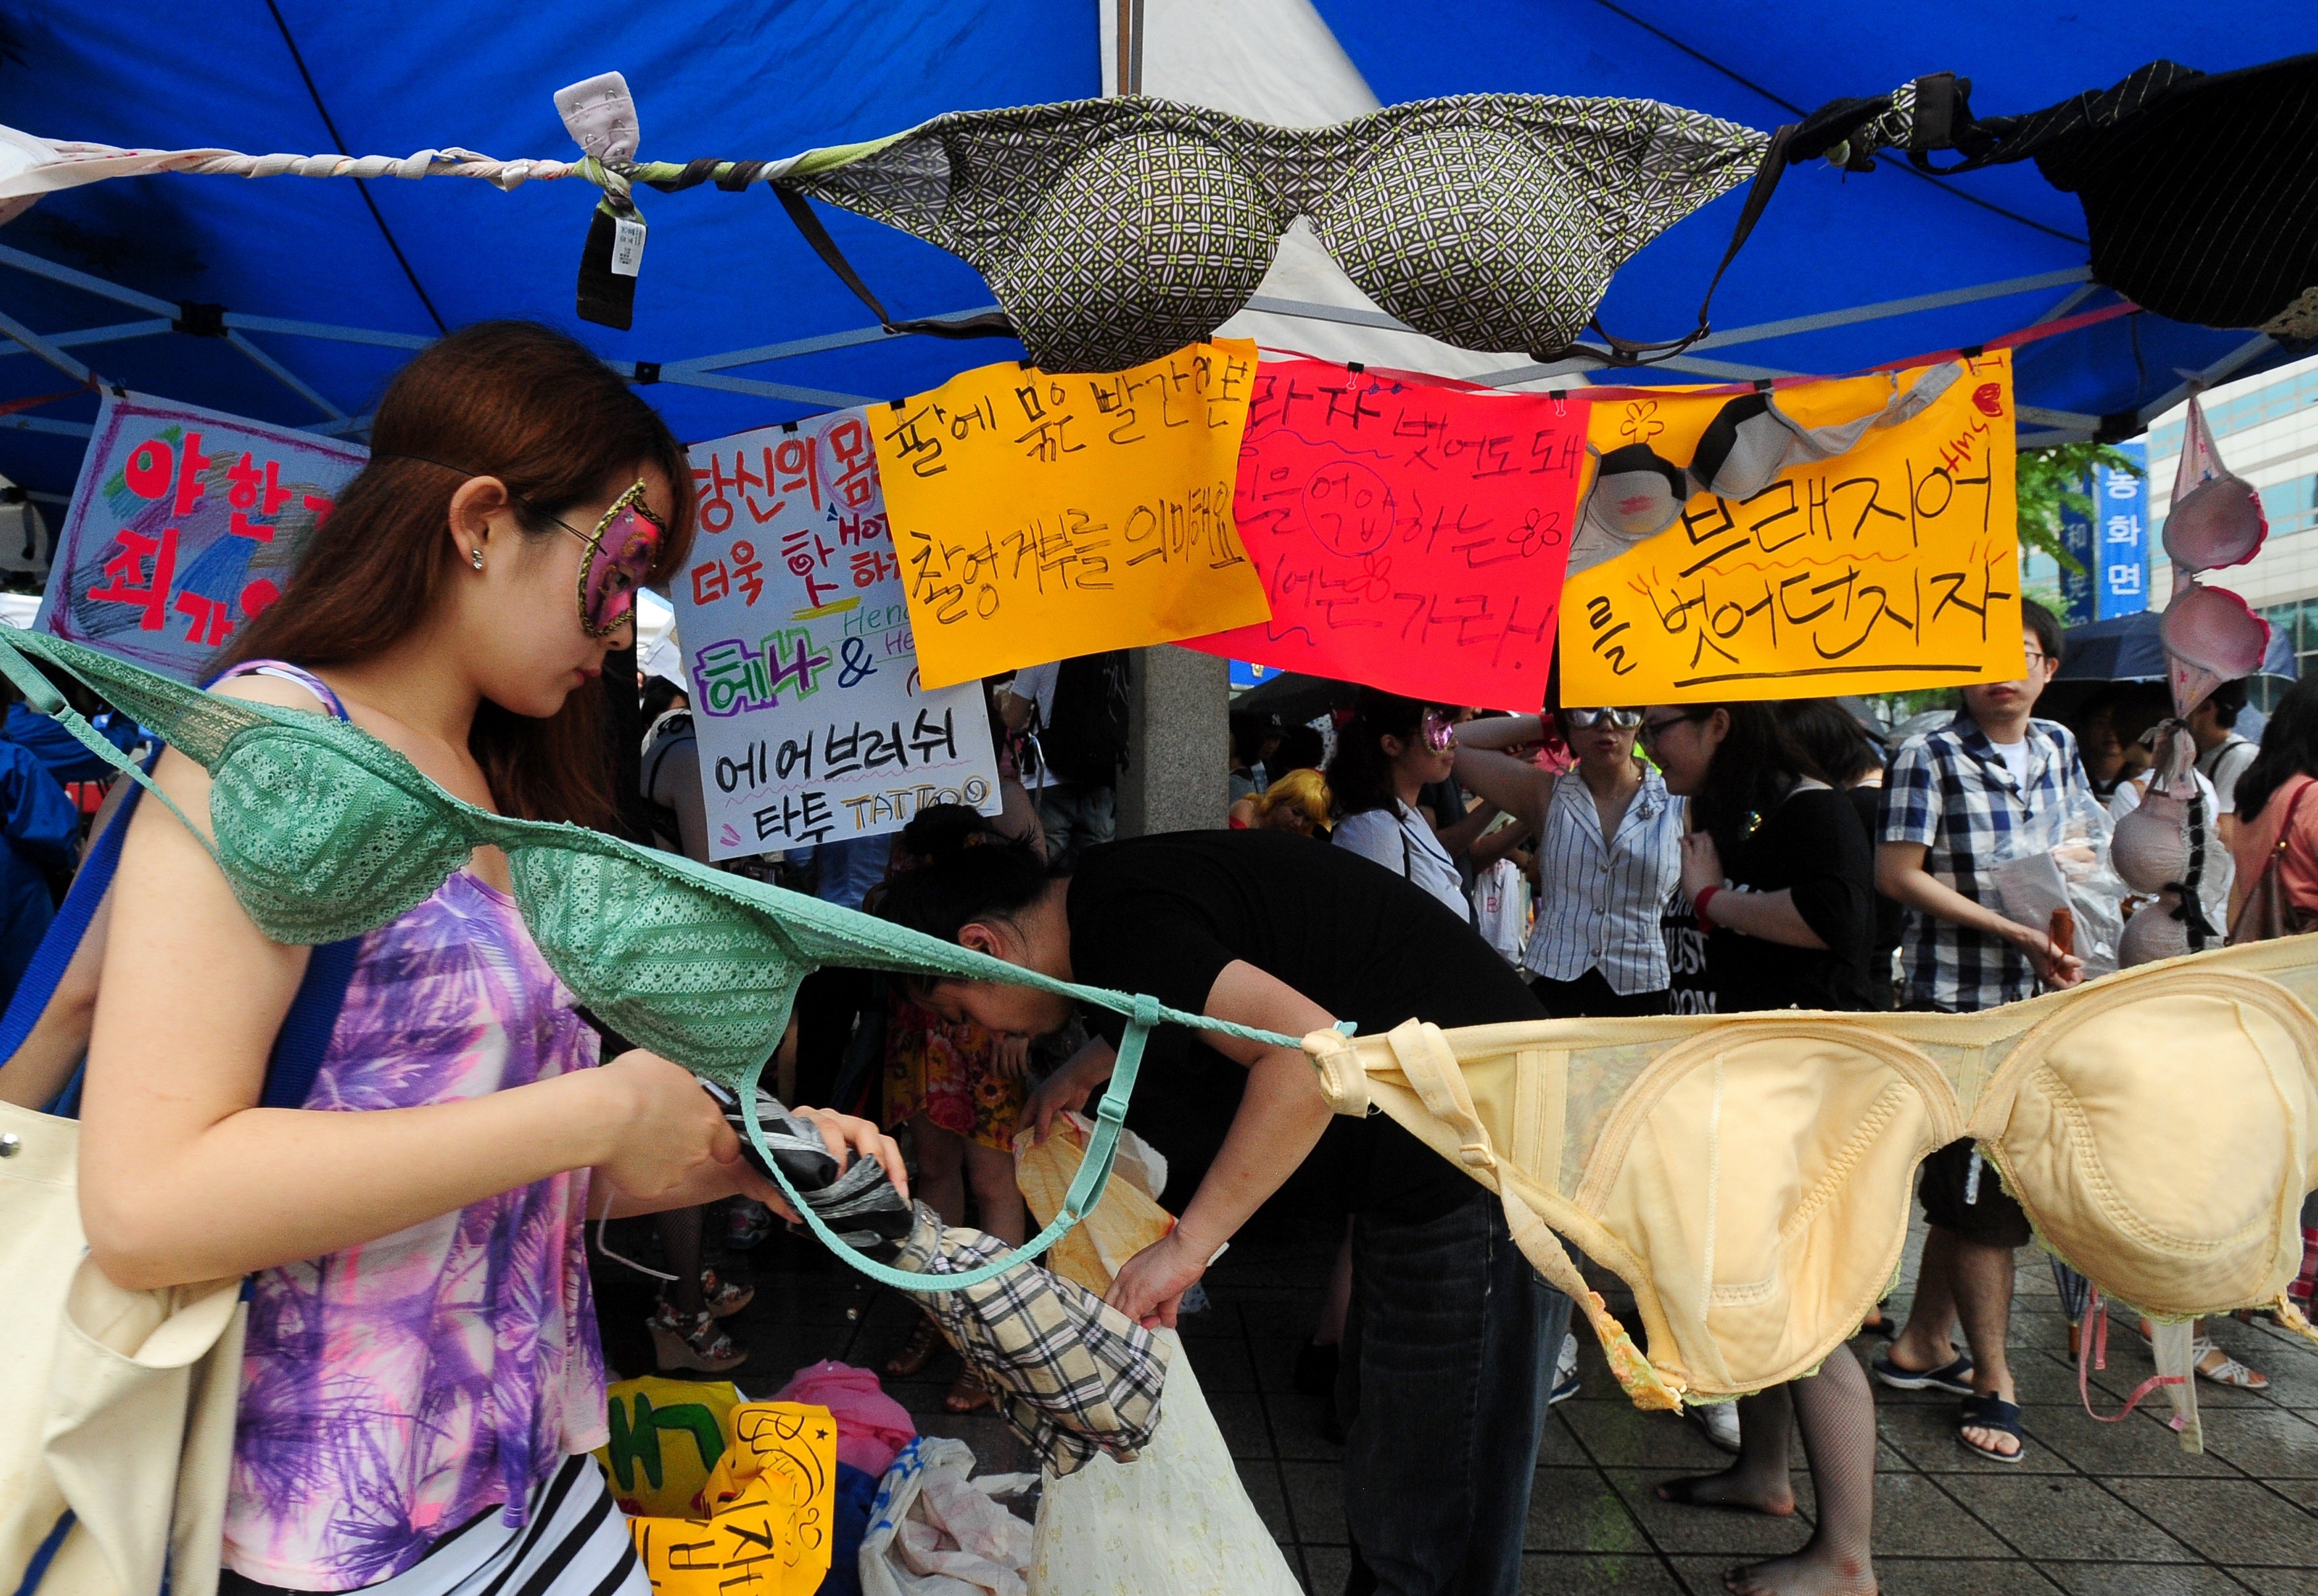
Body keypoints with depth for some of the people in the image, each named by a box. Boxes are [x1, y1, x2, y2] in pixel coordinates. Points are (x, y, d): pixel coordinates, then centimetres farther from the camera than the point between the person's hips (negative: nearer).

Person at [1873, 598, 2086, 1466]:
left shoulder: (2058, 748, 9)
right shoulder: (1929, 757, -11)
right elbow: (1898, 874, -15)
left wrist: (2068, 943, 1)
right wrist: (2018, 935, -18)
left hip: (2037, 998, 7)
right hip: (1958, 1002, -7)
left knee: (1970, 1188, 15)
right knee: (1981, 1192, 0)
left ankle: (1921, 1346, 30)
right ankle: (1992, 1379, 15)